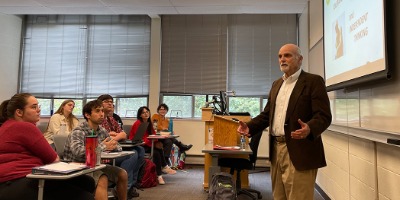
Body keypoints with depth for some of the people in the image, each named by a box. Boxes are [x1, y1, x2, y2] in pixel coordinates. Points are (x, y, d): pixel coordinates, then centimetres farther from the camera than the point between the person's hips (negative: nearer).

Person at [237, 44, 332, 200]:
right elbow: (267, 113, 19)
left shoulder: (313, 81, -5)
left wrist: (309, 129, -34)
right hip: (276, 149, 7)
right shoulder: (276, 84, 17)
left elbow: (324, 116, -13)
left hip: (299, 152, -7)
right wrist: (250, 127, 2)